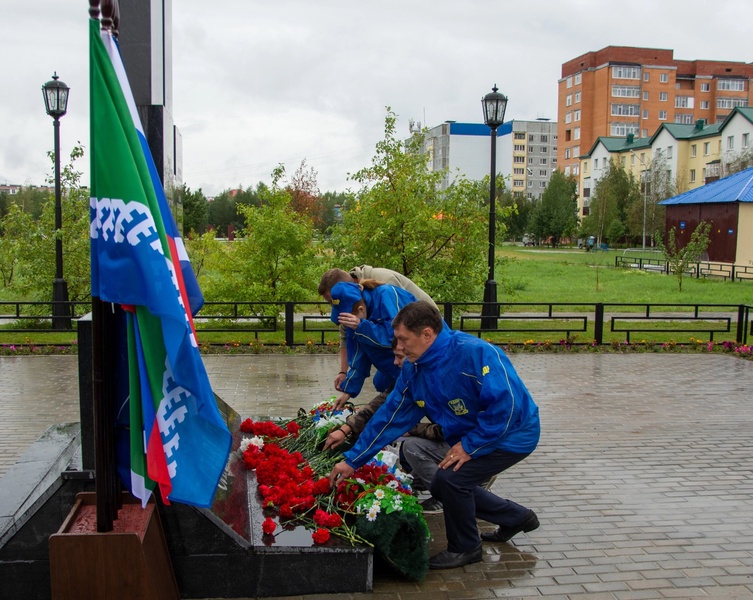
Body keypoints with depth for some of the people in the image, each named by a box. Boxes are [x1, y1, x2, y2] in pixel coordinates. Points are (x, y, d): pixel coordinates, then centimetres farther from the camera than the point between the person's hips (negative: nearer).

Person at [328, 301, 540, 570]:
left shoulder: (475, 353, -30)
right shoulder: (413, 369, -5)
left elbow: (506, 404, -32)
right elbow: (390, 417, 0)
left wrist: (470, 446, -25)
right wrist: (352, 461, -1)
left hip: (514, 434, -9)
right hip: (471, 438, 9)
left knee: (450, 478, -20)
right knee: (442, 487, 10)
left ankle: (465, 548, 7)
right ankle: (517, 517, 29)